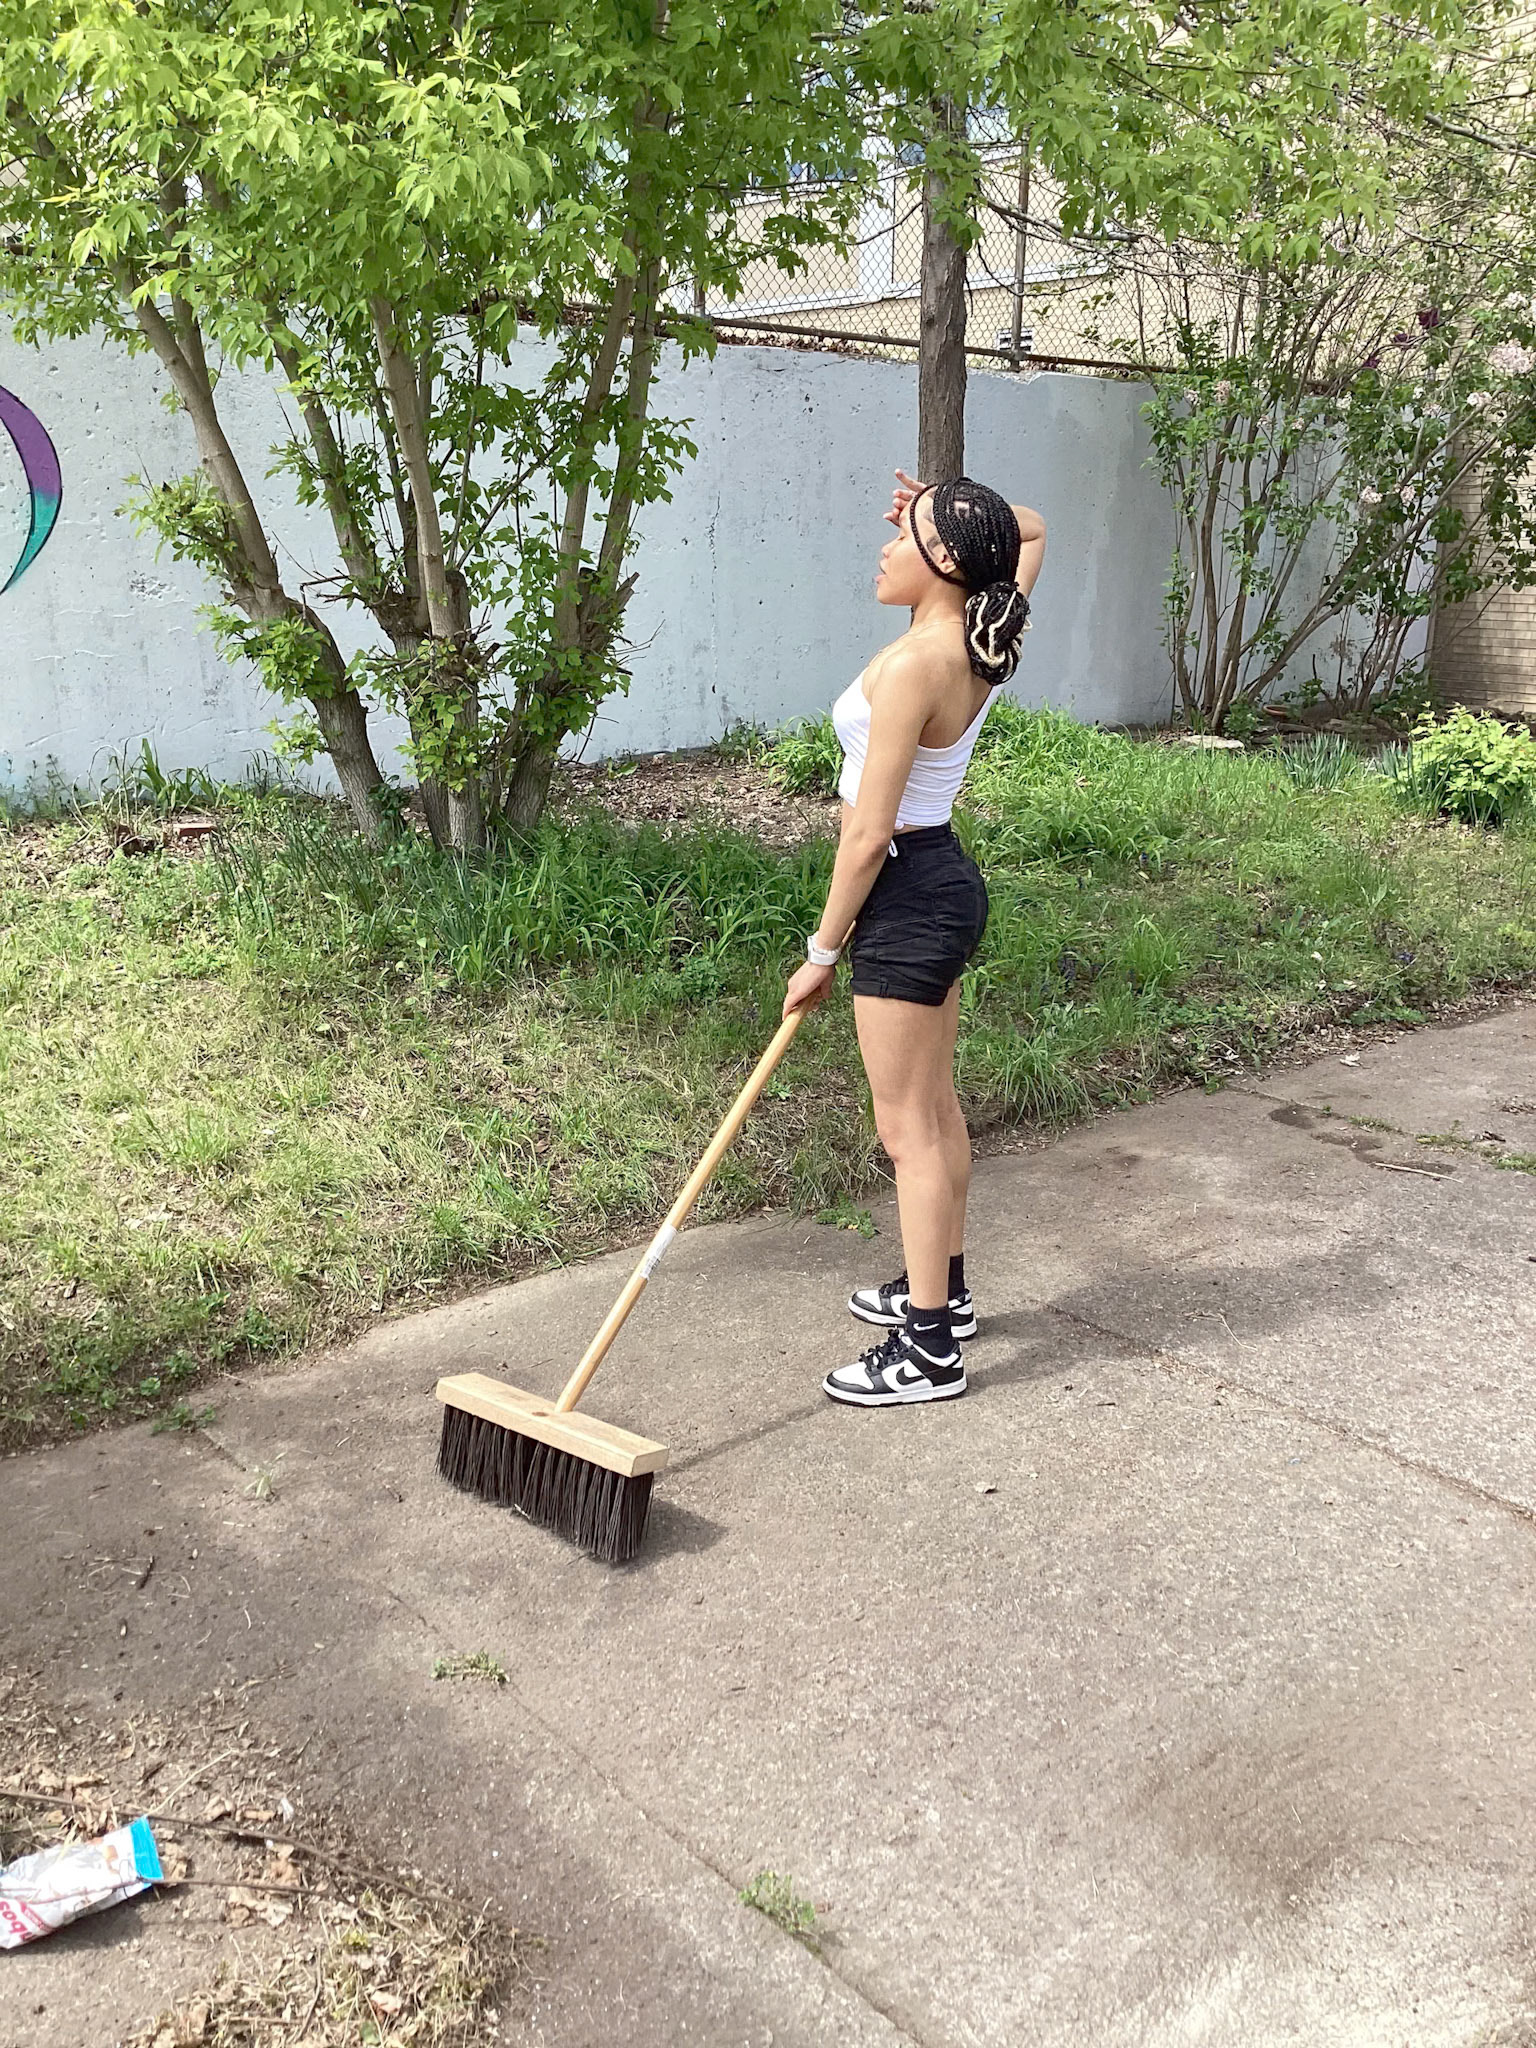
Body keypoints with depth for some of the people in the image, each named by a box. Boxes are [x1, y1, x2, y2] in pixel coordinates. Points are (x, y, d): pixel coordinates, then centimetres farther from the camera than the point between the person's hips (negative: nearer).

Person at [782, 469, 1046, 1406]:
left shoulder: (913, 665, -23)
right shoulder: (985, 645, 1)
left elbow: (868, 833, -22)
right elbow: (1032, 529, 22)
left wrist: (822, 953, -13)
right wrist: (942, 510, 3)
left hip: (908, 896, -9)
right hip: (946, 880, 10)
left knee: (909, 1126, -1)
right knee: (935, 1106, 20)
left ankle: (930, 1351, 8)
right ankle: (944, 1291, 36)